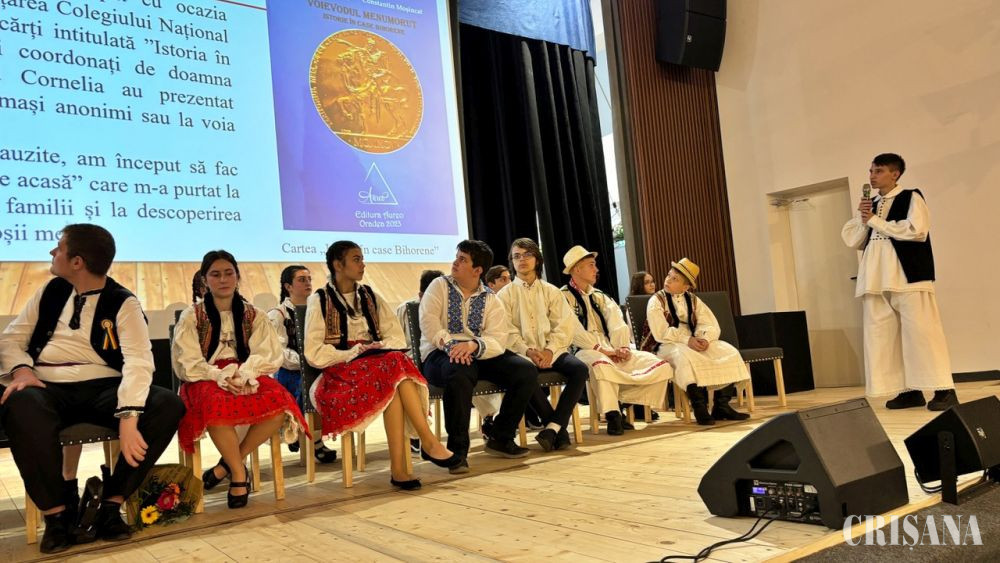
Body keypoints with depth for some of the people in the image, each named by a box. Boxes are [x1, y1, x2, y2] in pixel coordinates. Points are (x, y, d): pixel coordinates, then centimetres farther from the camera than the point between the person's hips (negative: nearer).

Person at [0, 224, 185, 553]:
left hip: (103, 388, -1)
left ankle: (111, 503, -16)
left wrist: (128, 417, -31)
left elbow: (138, 361, -14)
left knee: (169, 406, -29)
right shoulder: (51, 292, 15)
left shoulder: (123, 303, 0)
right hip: (49, 388, 2)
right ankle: (56, 513, -18)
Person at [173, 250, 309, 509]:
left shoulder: (254, 315, 13)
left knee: (280, 401, -31)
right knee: (217, 406, -40)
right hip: (207, 379, -2)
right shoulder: (191, 316, 8)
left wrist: (243, 375, -20)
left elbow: (268, 356, 1)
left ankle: (228, 464, -15)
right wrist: (222, 376, -21)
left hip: (247, 378, 2)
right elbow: (188, 363, -2)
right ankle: (239, 472, -18)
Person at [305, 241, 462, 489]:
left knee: (398, 363, -33)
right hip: (340, 370, -3)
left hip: (376, 362, 4)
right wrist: (354, 353, -15)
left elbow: (397, 337, 10)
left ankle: (398, 467, -38)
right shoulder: (319, 301, 4)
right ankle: (429, 442, -34)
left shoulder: (370, 297, 17)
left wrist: (380, 348, -11)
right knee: (393, 366, -33)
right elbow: (315, 354, -5)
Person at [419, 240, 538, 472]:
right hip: (441, 354, -3)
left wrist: (473, 345, -28)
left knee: (527, 372, -16)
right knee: (460, 371, -39)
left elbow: (498, 340, -7)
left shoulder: (491, 300, 8)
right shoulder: (440, 286, 5)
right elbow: (428, 322, -11)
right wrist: (450, 344, -28)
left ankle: (500, 438, 0)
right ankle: (457, 448, -25)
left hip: (480, 355, 4)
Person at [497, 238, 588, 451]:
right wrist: (528, 351, -18)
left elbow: (564, 326, 4)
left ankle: (553, 427, -30)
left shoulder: (551, 291, 16)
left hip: (551, 351, 2)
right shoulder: (505, 294, 11)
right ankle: (560, 428, -23)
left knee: (580, 368, -27)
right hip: (522, 353, -2)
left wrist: (549, 350, -13)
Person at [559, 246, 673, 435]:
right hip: (585, 351, -7)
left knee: (661, 366, -11)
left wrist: (622, 347, -10)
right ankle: (612, 415, -25)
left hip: (613, 350, 7)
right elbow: (575, 331, -12)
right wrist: (602, 350, -18)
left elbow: (617, 324, 9)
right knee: (601, 365, -43)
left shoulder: (599, 296, 23)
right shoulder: (564, 296, 2)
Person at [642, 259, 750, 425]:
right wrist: (687, 340, -25)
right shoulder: (656, 301, -2)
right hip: (667, 345, -5)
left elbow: (711, 325, 4)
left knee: (729, 352, -14)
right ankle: (700, 407, -30)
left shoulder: (693, 300, 13)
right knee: (685, 356, -39)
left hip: (694, 343, 6)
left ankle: (721, 405, -13)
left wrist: (705, 338, -18)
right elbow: (661, 332, -15)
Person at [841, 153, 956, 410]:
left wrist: (875, 221, -8)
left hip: (908, 277, -6)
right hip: (877, 281, 6)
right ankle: (910, 391, 8)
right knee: (884, 337, 2)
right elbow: (852, 240, 17)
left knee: (921, 333, -8)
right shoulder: (871, 206, 19)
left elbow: (916, 230, -14)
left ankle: (944, 389, -1)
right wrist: (863, 218, 0)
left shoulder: (911, 197, 3)